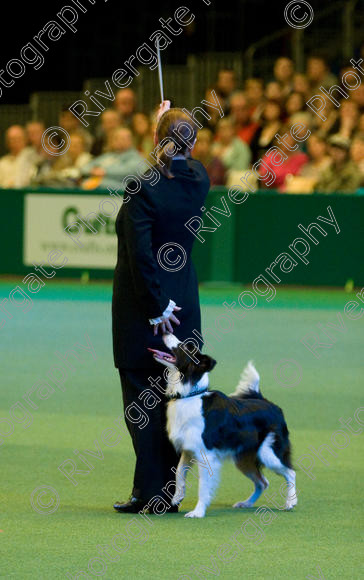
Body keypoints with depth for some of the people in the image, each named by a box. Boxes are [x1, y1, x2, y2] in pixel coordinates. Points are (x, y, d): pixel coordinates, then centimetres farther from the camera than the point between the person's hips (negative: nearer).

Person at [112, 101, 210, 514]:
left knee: (141, 399, 0)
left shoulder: (145, 189, -18)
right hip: (183, 304, 6)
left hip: (142, 310, -6)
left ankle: (148, 491, -2)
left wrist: (155, 307, -13)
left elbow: (141, 255, -21)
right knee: (173, 399, 10)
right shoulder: (198, 181, -1)